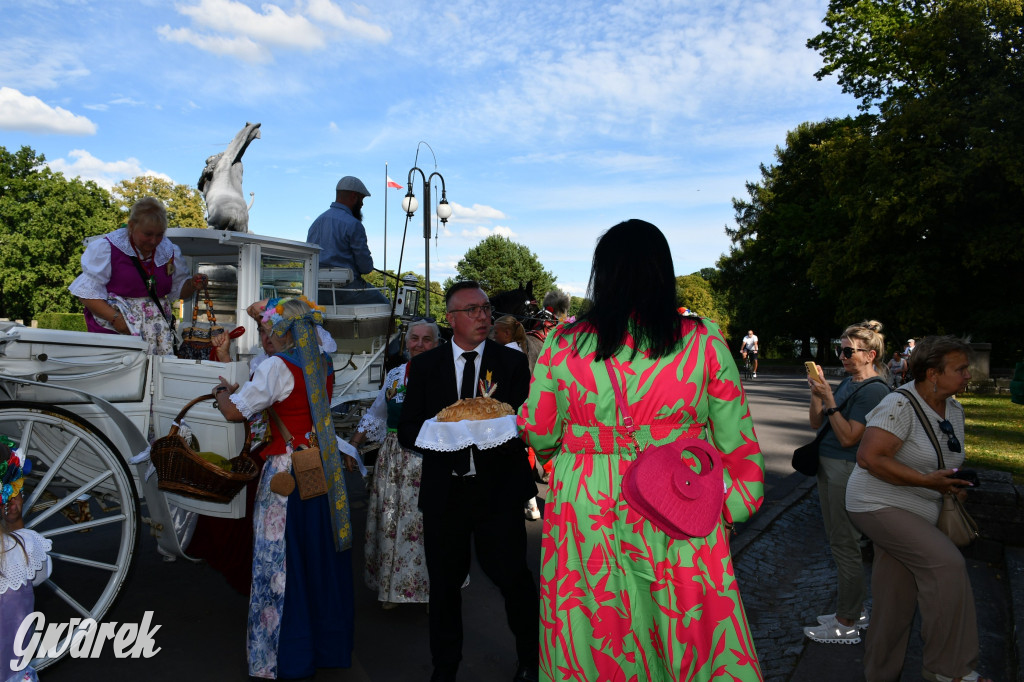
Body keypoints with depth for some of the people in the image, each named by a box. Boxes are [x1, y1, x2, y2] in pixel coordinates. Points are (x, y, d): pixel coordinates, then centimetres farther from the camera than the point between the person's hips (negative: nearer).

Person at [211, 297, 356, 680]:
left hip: (287, 475, -7)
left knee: (283, 562, 5)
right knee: (321, 557, 17)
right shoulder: (324, 365, 8)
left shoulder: (279, 366, -13)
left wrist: (223, 391, 8)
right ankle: (329, 644, 31)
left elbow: (234, 411, -13)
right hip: (326, 473, 7)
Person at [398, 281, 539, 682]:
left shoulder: (512, 362, 2)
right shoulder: (425, 366, 5)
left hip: (498, 489, -1)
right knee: (444, 581, 14)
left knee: (511, 574, 0)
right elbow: (407, 431, 3)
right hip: (444, 492, 2)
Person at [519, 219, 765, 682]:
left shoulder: (561, 345, -5)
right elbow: (736, 440, 0)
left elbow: (540, 438, 3)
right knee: (692, 643, 16)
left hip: (586, 519, 1)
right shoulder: (704, 343, -5)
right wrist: (735, 503, 13)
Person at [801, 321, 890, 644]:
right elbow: (816, 423, 13)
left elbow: (849, 437, -21)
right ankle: (856, 610, 32)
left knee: (845, 546, 0)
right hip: (829, 468, 10)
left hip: (848, 472, -9)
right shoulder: (848, 383, 11)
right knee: (839, 542, 18)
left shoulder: (874, 390, -15)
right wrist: (817, 390, -1)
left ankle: (846, 624, 12)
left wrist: (828, 398, -23)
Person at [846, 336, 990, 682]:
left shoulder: (954, 409, 7)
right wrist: (927, 481, -27)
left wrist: (953, 485, 3)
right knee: (946, 563, -21)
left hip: (918, 512, 9)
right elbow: (869, 458, -29)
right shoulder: (900, 405, -21)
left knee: (897, 601, 12)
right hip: (880, 505, -8)